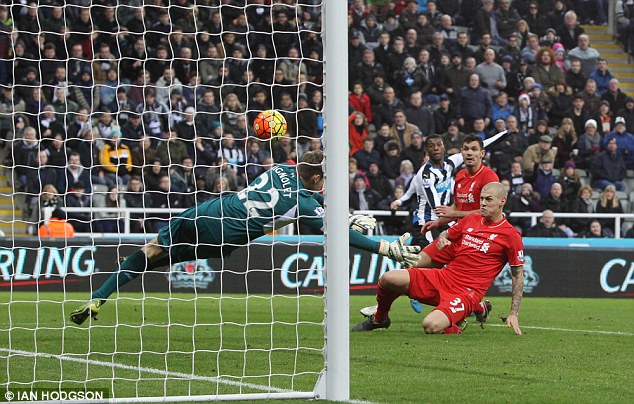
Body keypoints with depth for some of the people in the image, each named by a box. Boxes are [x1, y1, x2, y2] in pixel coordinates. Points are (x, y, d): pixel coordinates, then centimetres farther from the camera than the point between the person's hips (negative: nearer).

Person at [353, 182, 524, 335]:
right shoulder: (471, 219, 12)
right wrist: (442, 239, 3)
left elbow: (518, 275, -1)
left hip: (467, 292, -6)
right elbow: (447, 234, 30)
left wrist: (514, 314, -5)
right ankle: (379, 319, 17)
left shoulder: (511, 235, -5)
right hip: (443, 277, 6)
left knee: (431, 326, -33)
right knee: (388, 278, -13)